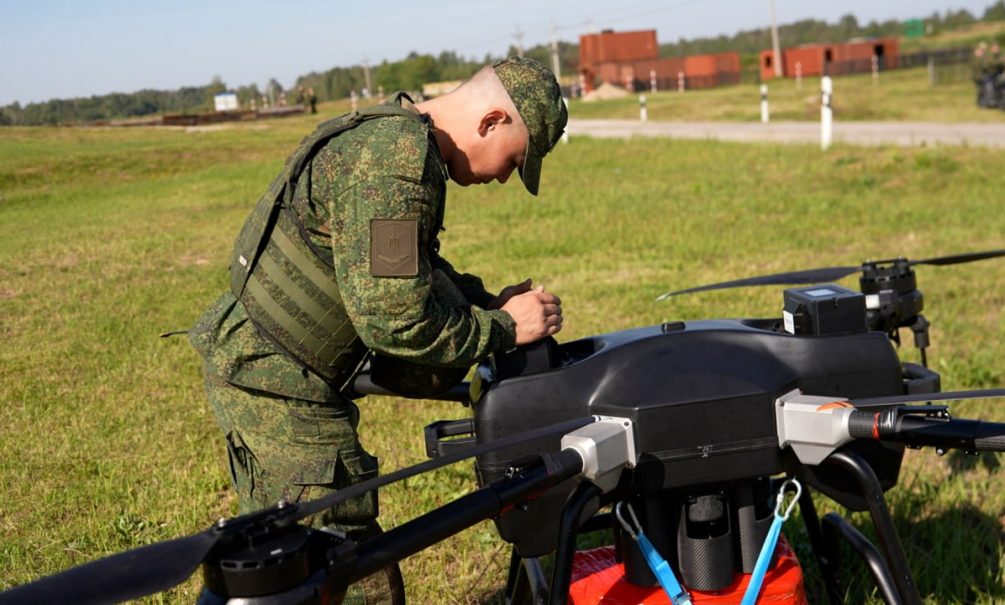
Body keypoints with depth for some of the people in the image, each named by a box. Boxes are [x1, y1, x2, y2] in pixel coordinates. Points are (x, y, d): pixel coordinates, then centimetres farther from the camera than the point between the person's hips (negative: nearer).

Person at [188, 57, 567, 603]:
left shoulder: (390, 134, 11)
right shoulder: (397, 161, -24)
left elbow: (414, 271, 21)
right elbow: (392, 317, -26)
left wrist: (486, 302, 7)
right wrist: (502, 328, -13)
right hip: (279, 385, -11)